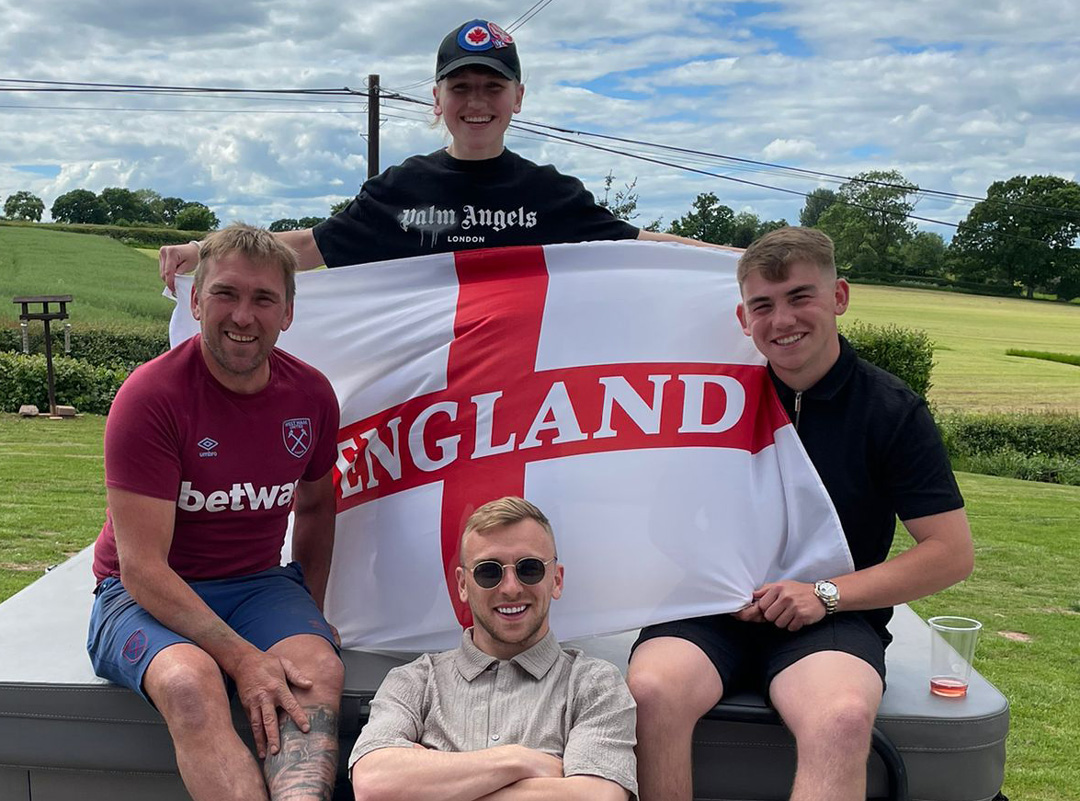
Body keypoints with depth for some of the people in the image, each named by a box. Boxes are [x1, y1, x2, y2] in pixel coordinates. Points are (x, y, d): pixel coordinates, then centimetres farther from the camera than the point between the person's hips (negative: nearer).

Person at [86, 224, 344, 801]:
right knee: (190, 681, -36)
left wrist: (311, 612, 7)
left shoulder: (312, 395, 0)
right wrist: (241, 657, -28)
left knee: (319, 669, -29)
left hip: (258, 584, 4)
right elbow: (143, 568, -19)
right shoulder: (149, 396, -16)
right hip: (150, 595, -3)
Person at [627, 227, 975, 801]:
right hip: (714, 610, 2)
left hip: (831, 620, -1)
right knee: (651, 689, -31)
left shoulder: (892, 410, 1)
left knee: (843, 718, -36)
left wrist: (826, 594, -9)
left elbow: (952, 552, 0)